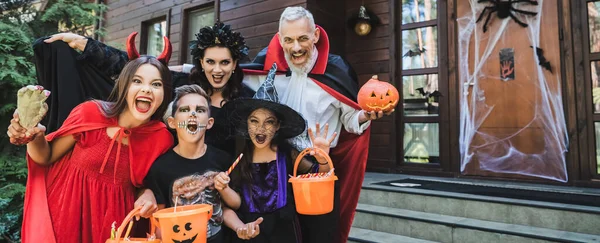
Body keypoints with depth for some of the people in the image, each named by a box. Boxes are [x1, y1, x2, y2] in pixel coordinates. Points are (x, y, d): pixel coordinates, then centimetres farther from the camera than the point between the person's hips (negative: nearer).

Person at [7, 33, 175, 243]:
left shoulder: (161, 138, -12)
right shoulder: (91, 113, -16)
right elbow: (47, 157, -2)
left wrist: (149, 194, -17)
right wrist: (34, 138, -22)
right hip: (66, 211, -1)